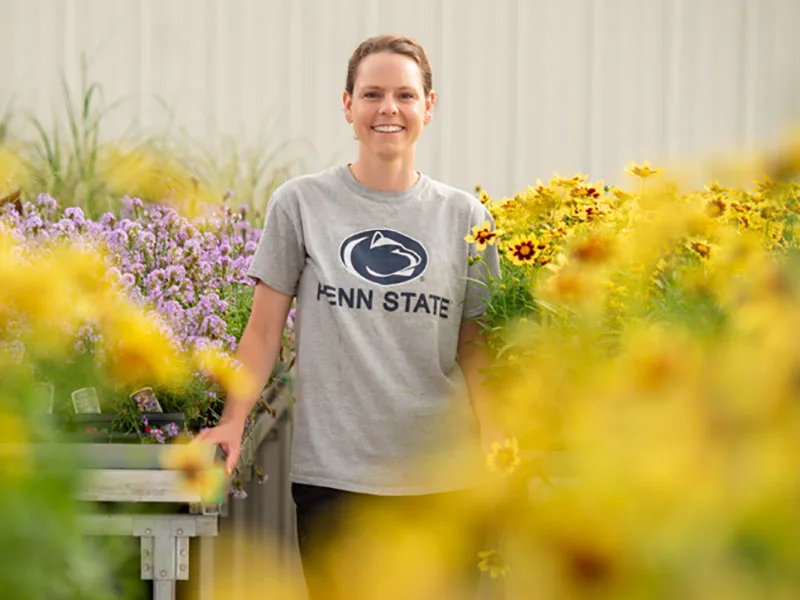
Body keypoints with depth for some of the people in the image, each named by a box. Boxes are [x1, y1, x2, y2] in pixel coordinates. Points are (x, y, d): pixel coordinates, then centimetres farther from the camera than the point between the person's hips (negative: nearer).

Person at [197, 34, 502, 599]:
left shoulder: (464, 216, 8)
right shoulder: (300, 204, 3)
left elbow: (476, 351, 10)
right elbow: (265, 330, 6)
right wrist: (232, 423, -5)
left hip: (441, 475, 1)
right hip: (332, 471, -1)